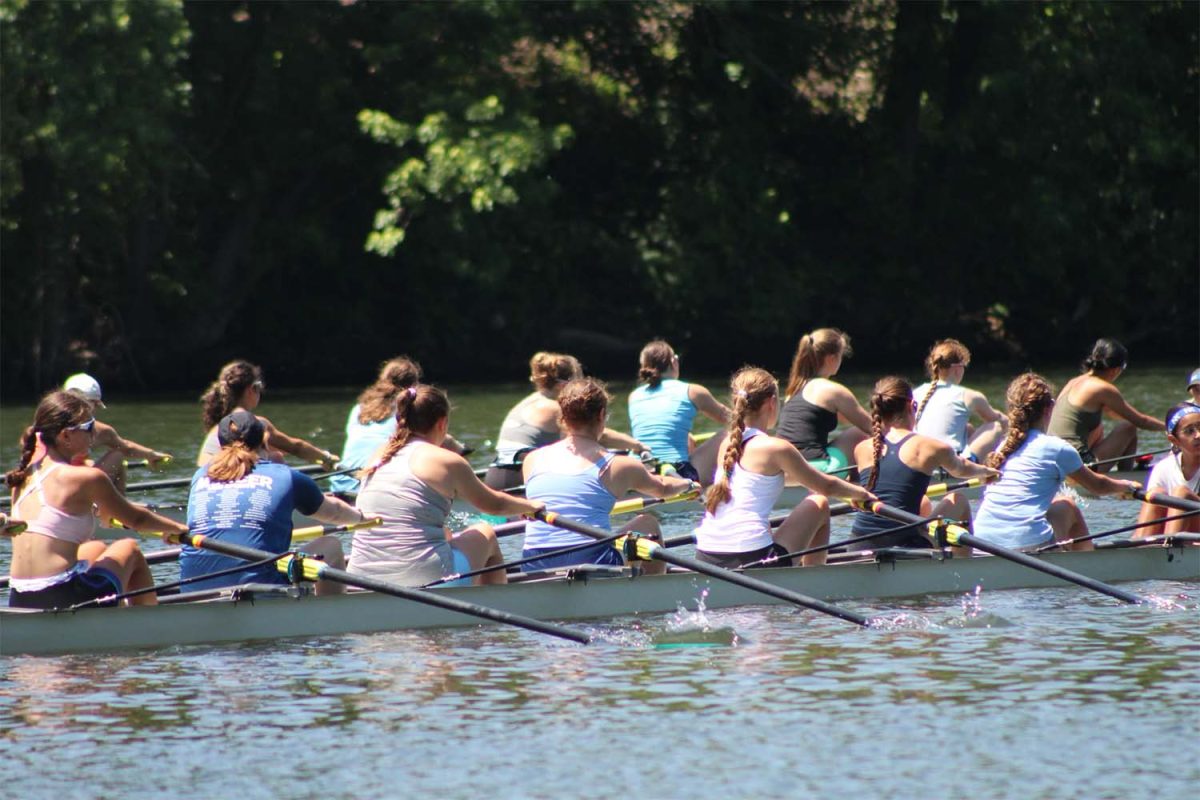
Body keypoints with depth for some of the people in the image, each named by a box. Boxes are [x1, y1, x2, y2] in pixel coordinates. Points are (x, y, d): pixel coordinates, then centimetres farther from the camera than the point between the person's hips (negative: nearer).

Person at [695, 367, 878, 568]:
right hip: (752, 557, -6)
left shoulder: (727, 444, 14)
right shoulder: (777, 448, -5)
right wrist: (862, 493, 27)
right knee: (819, 504, 15)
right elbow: (827, 487, 8)